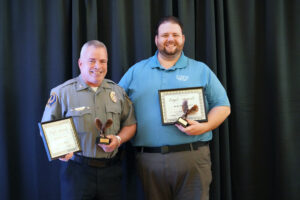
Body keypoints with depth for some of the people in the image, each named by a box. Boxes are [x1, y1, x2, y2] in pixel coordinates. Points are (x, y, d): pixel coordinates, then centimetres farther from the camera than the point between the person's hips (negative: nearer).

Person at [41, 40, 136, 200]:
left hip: (111, 170, 3)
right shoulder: (62, 92, -1)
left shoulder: (118, 91, 9)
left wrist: (118, 139, -5)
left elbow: (130, 123, 14)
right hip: (77, 169, -3)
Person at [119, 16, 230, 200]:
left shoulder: (201, 70, 10)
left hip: (193, 157, -1)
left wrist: (205, 126, -11)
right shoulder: (136, 70, 13)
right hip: (149, 158, 1)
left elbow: (222, 106, 8)